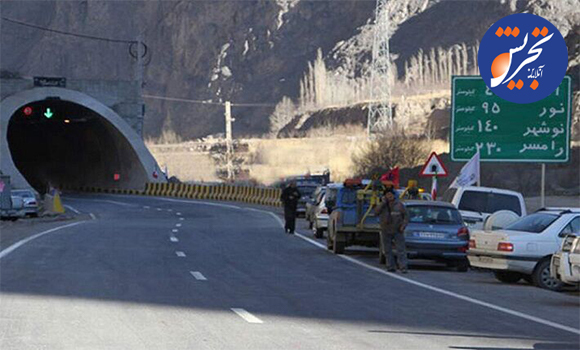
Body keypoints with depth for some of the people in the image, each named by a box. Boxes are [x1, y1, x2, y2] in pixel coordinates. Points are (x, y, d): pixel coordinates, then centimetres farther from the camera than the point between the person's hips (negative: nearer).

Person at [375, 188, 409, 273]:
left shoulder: (399, 204, -2)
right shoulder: (383, 205, 3)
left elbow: (406, 216, 3)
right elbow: (376, 212, -16)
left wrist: (403, 226, -10)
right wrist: (383, 203, -19)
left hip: (397, 231, -3)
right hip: (386, 231, 3)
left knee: (401, 249, -8)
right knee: (387, 250, 5)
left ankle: (403, 267, -10)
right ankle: (390, 267, 13)